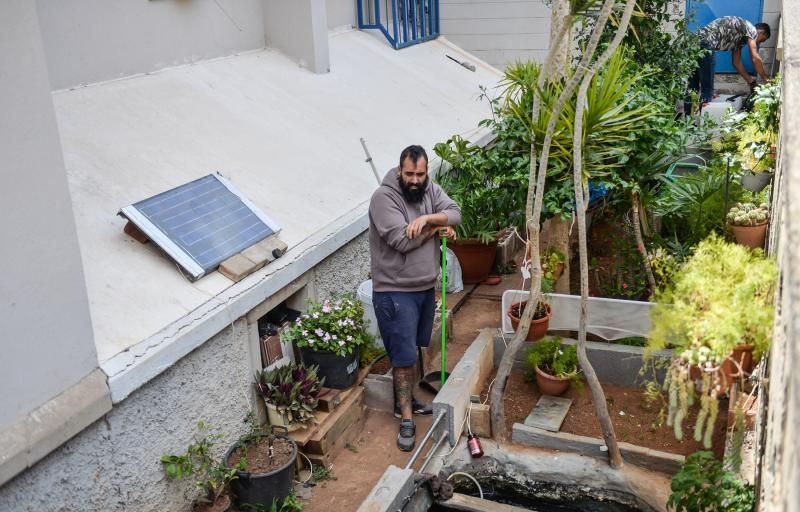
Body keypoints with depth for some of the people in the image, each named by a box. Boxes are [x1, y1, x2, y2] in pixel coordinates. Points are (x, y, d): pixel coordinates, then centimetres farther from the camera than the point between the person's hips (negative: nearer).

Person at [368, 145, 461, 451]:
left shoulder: (431, 190, 3)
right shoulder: (384, 197, -19)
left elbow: (455, 213, -8)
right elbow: (402, 240, -26)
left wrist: (426, 218, -25)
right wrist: (436, 227, -12)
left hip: (426, 286, 7)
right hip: (395, 291, -7)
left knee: (413, 349, 19)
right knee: (404, 354, -4)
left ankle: (404, 399, 36)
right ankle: (406, 418, 5)